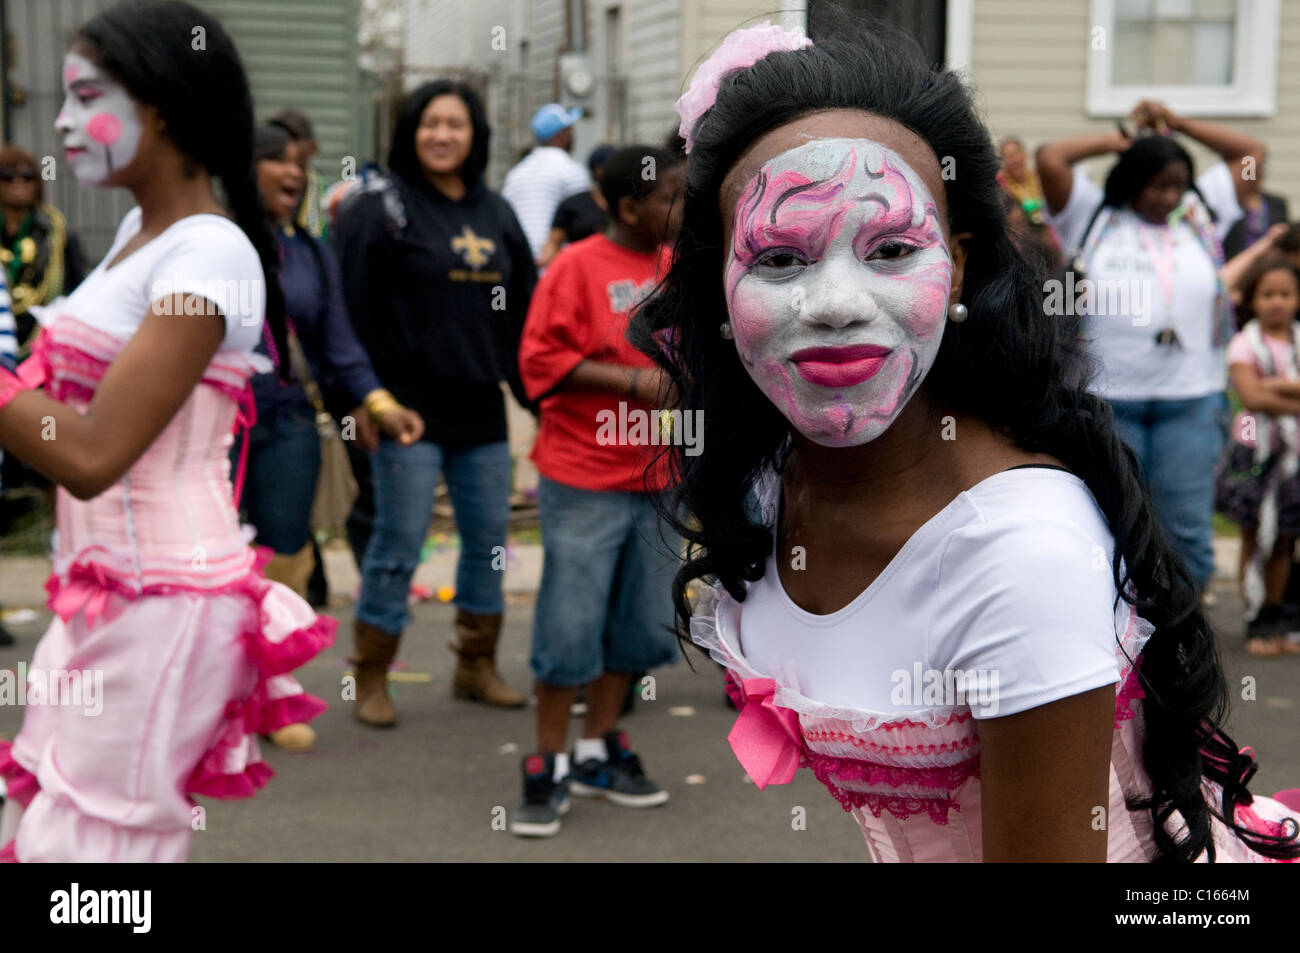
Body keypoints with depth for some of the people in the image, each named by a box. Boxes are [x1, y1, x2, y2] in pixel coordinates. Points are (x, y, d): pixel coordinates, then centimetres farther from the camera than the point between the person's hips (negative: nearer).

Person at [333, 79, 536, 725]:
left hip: (481, 408, 6)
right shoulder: (378, 206, -6)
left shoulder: (494, 212, 13)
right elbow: (351, 307, -11)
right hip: (408, 406, -6)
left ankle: (477, 665, 27)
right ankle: (370, 678, 11)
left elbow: (524, 308, 18)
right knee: (398, 543, -3)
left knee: (490, 541, 12)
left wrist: (532, 388, 13)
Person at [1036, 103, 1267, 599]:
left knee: (1188, 528, 1)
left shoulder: (1200, 215, 14)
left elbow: (1251, 152, 20)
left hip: (1190, 400, 2)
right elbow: (1049, 158, -2)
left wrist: (1177, 123, 15)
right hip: (1107, 398, -2)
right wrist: (1114, 143, 8)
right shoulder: (1094, 218, 6)